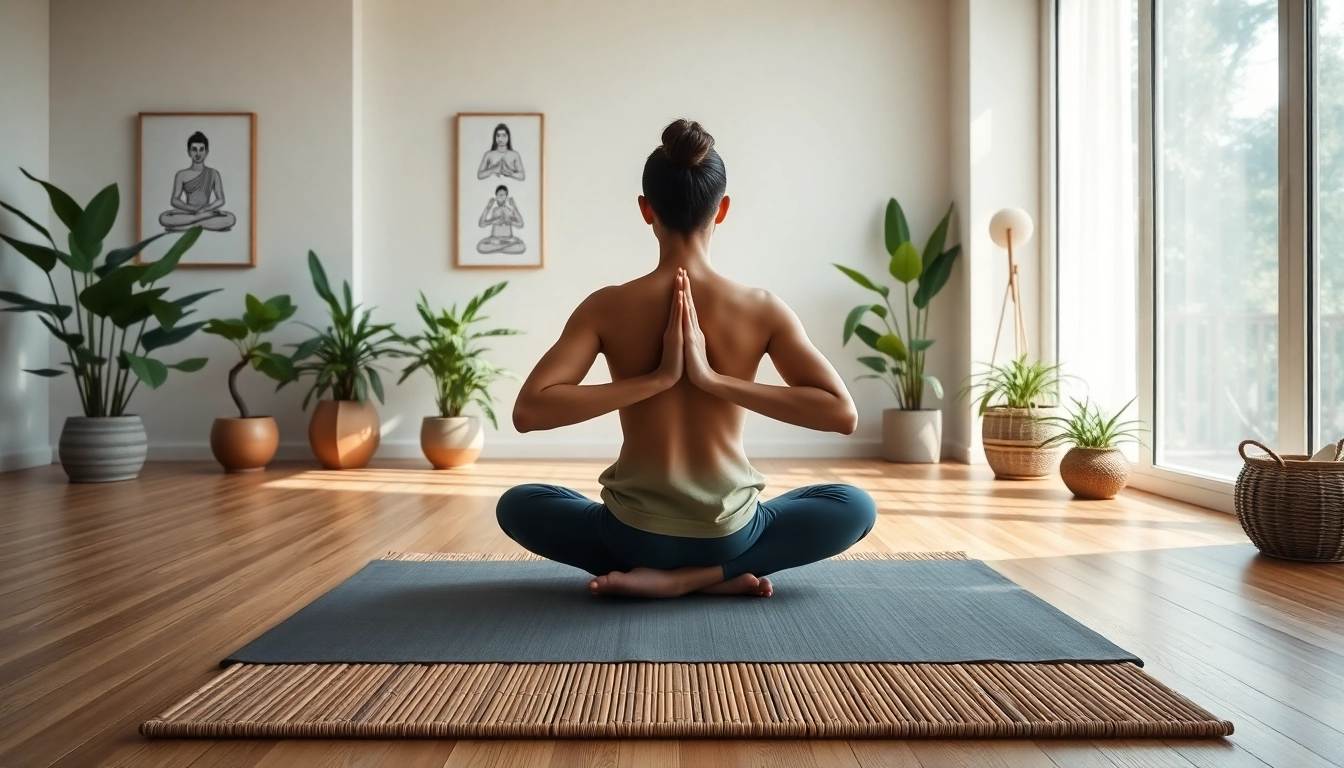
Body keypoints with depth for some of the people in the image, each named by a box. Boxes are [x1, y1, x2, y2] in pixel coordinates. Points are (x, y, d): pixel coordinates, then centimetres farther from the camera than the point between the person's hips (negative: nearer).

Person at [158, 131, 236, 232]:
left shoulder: (213, 174, 8)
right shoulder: (181, 175, 7)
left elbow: (220, 200, 2)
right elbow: (174, 200, -1)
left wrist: (205, 209, -18)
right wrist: (193, 209, -20)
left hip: (206, 212, 0)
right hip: (187, 213, 0)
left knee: (230, 218, -32)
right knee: (164, 217, -32)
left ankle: (188, 226, -25)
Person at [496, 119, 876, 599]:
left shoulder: (607, 307, -9)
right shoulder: (762, 309, -8)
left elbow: (528, 411, -19)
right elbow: (843, 413, -14)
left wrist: (655, 379, -17)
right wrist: (717, 380, -15)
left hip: (635, 536, 1)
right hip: (728, 536, -1)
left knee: (515, 505, 28)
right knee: (856, 507, 24)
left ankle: (650, 571, 8)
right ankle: (706, 575, 5)